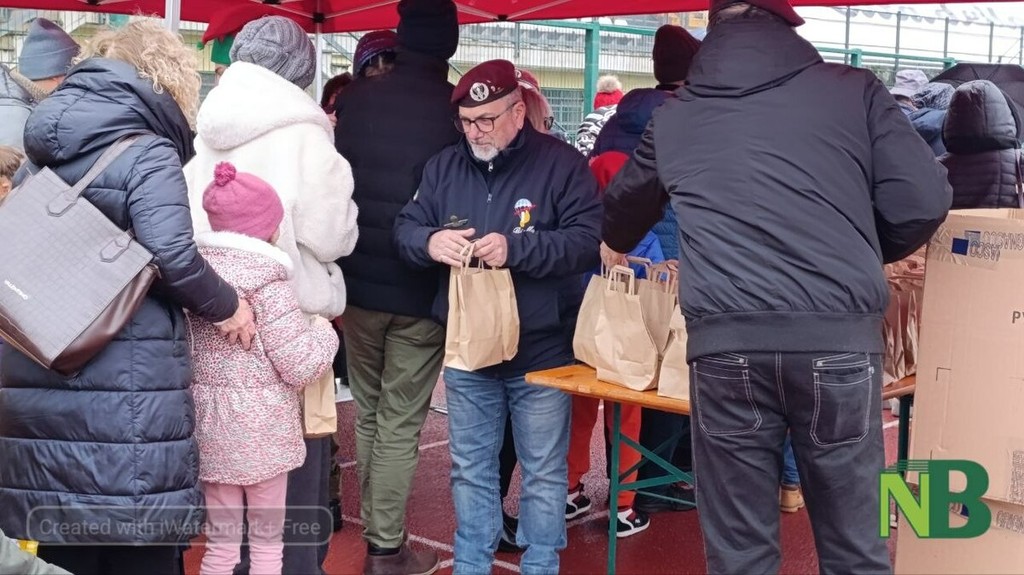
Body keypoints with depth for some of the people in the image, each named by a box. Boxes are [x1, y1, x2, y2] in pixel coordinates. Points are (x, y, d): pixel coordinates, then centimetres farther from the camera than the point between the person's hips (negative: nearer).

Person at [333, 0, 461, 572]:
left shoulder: (356, 99, -2)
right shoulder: (458, 109, -11)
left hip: (359, 283, 3)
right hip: (423, 290, -3)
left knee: (367, 415, 17)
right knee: (401, 424, 4)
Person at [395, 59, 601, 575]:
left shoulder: (561, 163, -8)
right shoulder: (443, 166, 6)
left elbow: (589, 240, -16)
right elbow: (404, 229, 5)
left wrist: (516, 249, -27)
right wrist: (429, 242, -19)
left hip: (541, 353, -4)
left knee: (543, 473, 9)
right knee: (470, 469, 15)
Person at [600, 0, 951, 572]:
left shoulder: (675, 116, 15)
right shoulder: (854, 90, 9)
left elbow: (626, 204, 33)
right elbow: (923, 202, 4)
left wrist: (615, 246, 57)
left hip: (726, 344, 1)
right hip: (839, 339, -1)